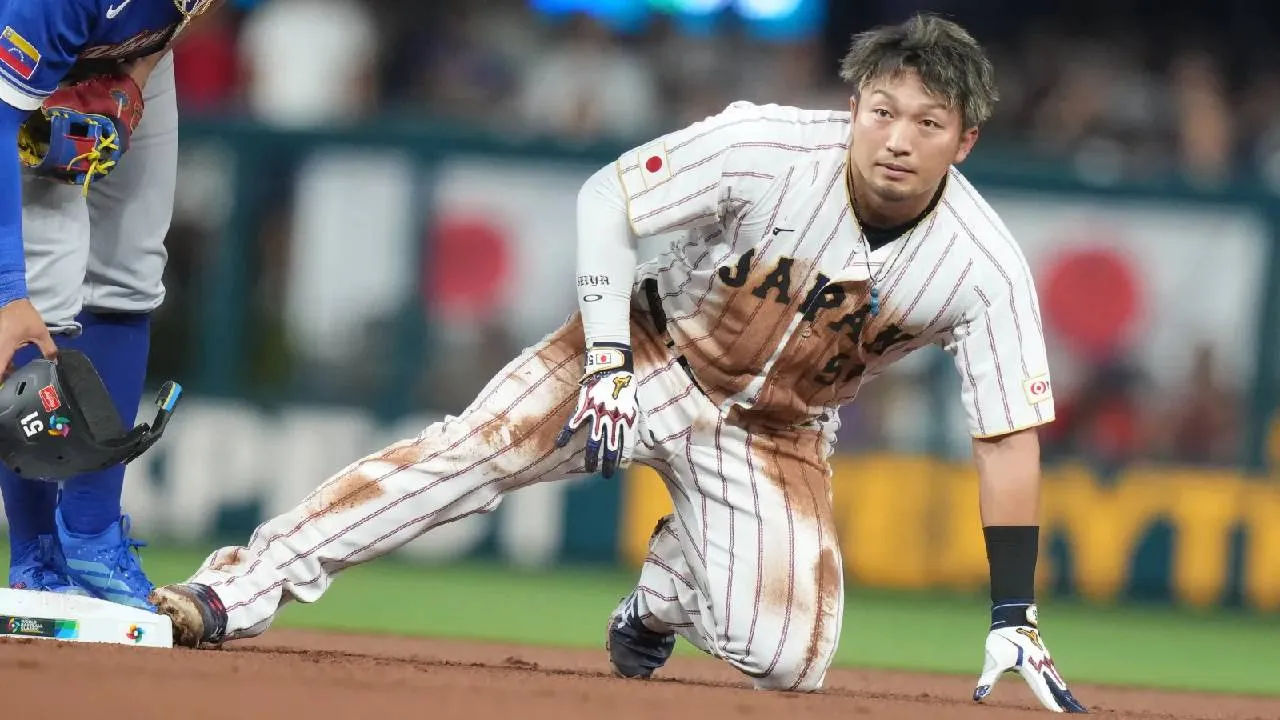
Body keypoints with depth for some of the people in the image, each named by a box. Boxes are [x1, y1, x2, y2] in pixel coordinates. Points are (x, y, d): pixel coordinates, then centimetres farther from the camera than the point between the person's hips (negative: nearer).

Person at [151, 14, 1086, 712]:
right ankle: (238, 592, -25)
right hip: (656, 346, -1)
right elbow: (606, 199, -14)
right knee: (472, 448, -24)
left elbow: (1009, 439, -15)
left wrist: (1013, 624, -17)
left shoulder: (984, 269, -22)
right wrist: (606, 362, -22)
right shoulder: (767, 151, -26)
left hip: (774, 429, 1)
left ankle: (665, 594, 15)